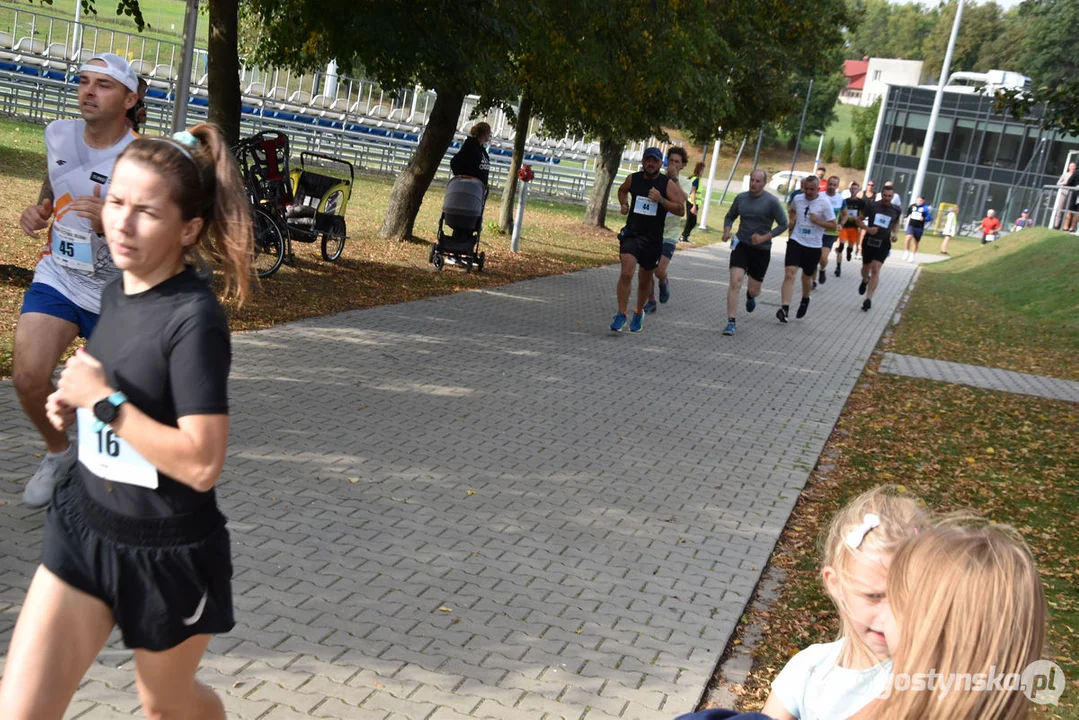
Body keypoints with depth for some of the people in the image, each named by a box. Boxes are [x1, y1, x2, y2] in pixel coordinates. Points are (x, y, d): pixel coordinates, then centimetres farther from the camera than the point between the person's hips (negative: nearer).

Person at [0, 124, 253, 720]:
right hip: (84, 526, 6)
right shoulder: (117, 292, 1)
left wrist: (105, 401, -24)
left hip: (168, 553, -6)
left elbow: (202, 463, -28)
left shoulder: (195, 318, -24)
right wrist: (77, 407, -1)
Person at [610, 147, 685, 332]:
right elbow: (622, 190, 25)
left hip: (653, 239, 0)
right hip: (631, 234, 0)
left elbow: (681, 210, -10)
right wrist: (624, 204, 5)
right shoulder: (633, 178, 1)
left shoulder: (667, 184, -6)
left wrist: (661, 200, -22)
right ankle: (621, 315, -11)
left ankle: (639, 313, 37)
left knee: (645, 280, 13)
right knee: (626, 273, -20)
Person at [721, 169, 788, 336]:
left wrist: (764, 238, -18)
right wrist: (726, 231, -5)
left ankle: (750, 296, 51)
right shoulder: (741, 198, 1)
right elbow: (730, 217, 15)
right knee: (735, 281, -18)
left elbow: (783, 225, -6)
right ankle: (731, 322, -15)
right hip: (741, 245, 1)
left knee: (754, 290, 11)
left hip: (761, 250, -1)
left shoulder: (772, 201, -10)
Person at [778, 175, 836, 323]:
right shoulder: (797, 199, 2)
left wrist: (817, 221, -20)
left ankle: (805, 301, 46)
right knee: (789, 274, -16)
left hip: (813, 246, -1)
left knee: (807, 277, 15)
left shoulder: (824, 203, -9)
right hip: (796, 242, 1)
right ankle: (785, 309, -23)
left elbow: (833, 226, -6)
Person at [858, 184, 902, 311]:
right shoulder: (871, 205, -7)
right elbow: (859, 220, 2)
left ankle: (868, 299, -11)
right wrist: (867, 228, -17)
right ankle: (865, 281, 52)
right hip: (869, 241, 0)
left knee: (876, 270, -12)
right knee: (866, 268, 14)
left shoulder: (895, 210, -1)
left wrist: (895, 233, 1)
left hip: (884, 244, 0)